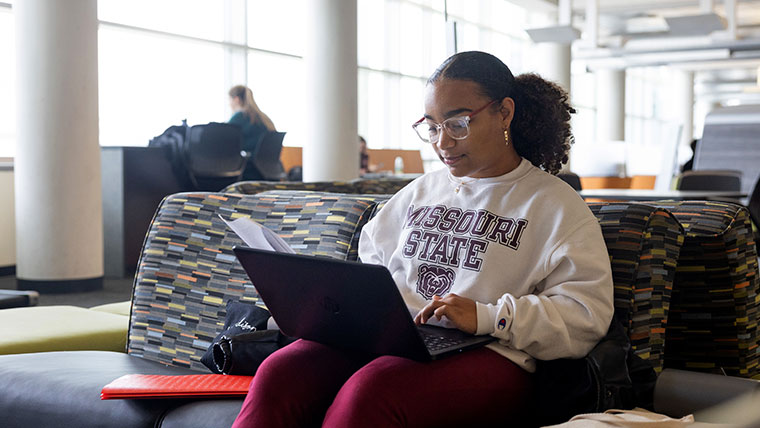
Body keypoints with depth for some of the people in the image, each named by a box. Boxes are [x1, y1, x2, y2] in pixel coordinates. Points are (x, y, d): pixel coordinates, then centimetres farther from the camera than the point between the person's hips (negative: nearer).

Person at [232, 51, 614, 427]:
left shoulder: (554, 204, 7)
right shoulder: (421, 191, 26)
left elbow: (586, 315, -5)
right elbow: (371, 264, 32)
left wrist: (487, 317, -17)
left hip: (487, 353, -5)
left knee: (370, 389, -37)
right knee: (280, 371, -26)